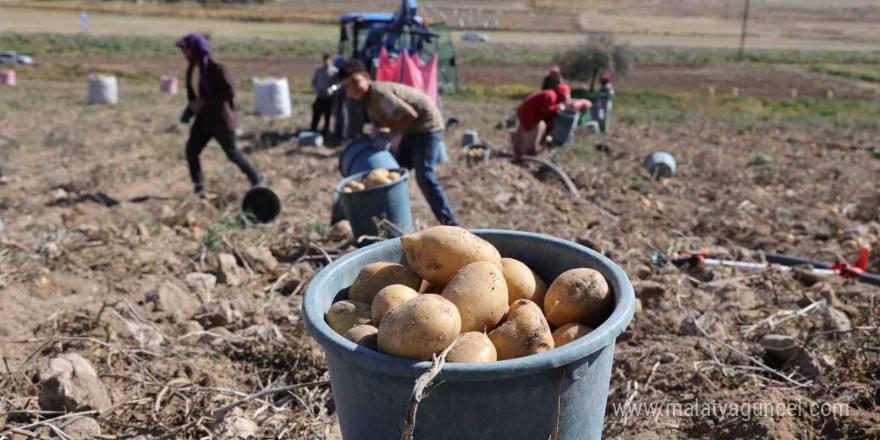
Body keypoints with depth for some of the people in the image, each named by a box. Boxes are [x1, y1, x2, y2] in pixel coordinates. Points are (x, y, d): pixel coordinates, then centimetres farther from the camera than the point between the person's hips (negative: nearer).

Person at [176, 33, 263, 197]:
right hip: (205, 118, 7)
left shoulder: (217, 68, -18)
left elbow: (230, 93, -22)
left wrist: (203, 102, -24)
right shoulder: (201, 67, 5)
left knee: (231, 152, 6)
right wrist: (190, 110, 4)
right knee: (191, 150, -1)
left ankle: (257, 179, 26)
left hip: (221, 119, -7)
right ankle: (199, 190, 8)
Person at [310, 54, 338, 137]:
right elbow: (313, 82, 14)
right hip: (319, 97, 2)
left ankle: (325, 133, 20)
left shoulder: (334, 71, -4)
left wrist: (332, 89, -25)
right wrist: (316, 90, -4)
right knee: (315, 117, 0)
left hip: (329, 98, -2)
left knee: (327, 118, 7)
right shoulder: (318, 70, 7)